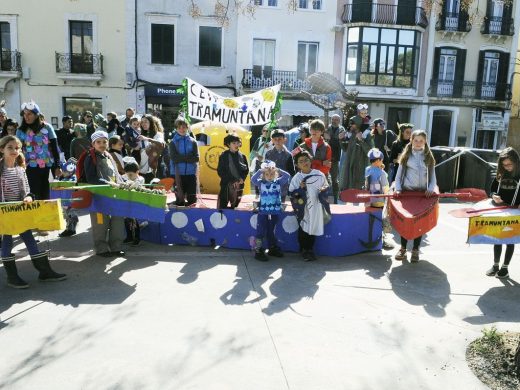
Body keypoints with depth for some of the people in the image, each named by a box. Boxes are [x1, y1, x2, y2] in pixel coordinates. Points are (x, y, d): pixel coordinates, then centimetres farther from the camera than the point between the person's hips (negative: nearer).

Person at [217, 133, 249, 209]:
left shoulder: (242, 156, 7)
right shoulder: (224, 156, -3)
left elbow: (246, 169, 13)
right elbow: (220, 171, -5)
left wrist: (242, 178, -6)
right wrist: (231, 181, -12)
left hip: (239, 185, 3)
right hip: (227, 185, -3)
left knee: (235, 205, 9)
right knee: (223, 206, -6)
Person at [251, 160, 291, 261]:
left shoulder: (279, 182, 3)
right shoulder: (261, 183, 0)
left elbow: (287, 176, -10)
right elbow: (253, 179, -17)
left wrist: (277, 169, -14)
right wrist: (261, 170, -21)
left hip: (275, 212, 2)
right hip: (263, 211, -2)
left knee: (271, 232, 17)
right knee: (261, 231, -2)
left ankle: (273, 249, 32)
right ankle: (258, 251, 4)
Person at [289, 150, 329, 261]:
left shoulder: (319, 174, 1)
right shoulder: (296, 178, -3)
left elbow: (326, 186, 12)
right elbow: (291, 192, 0)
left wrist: (324, 189, -10)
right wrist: (300, 189, -16)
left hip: (316, 207, 2)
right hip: (303, 207, -2)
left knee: (314, 228, 9)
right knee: (303, 229, 1)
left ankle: (310, 249, 26)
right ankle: (304, 250, 18)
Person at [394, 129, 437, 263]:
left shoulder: (429, 158, 6)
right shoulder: (406, 156, 5)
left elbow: (432, 177, 6)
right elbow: (399, 175, 4)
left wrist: (431, 189, -11)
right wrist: (398, 189, -10)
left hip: (422, 193, 0)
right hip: (407, 192, 0)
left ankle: (415, 250, 13)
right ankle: (403, 248, 15)